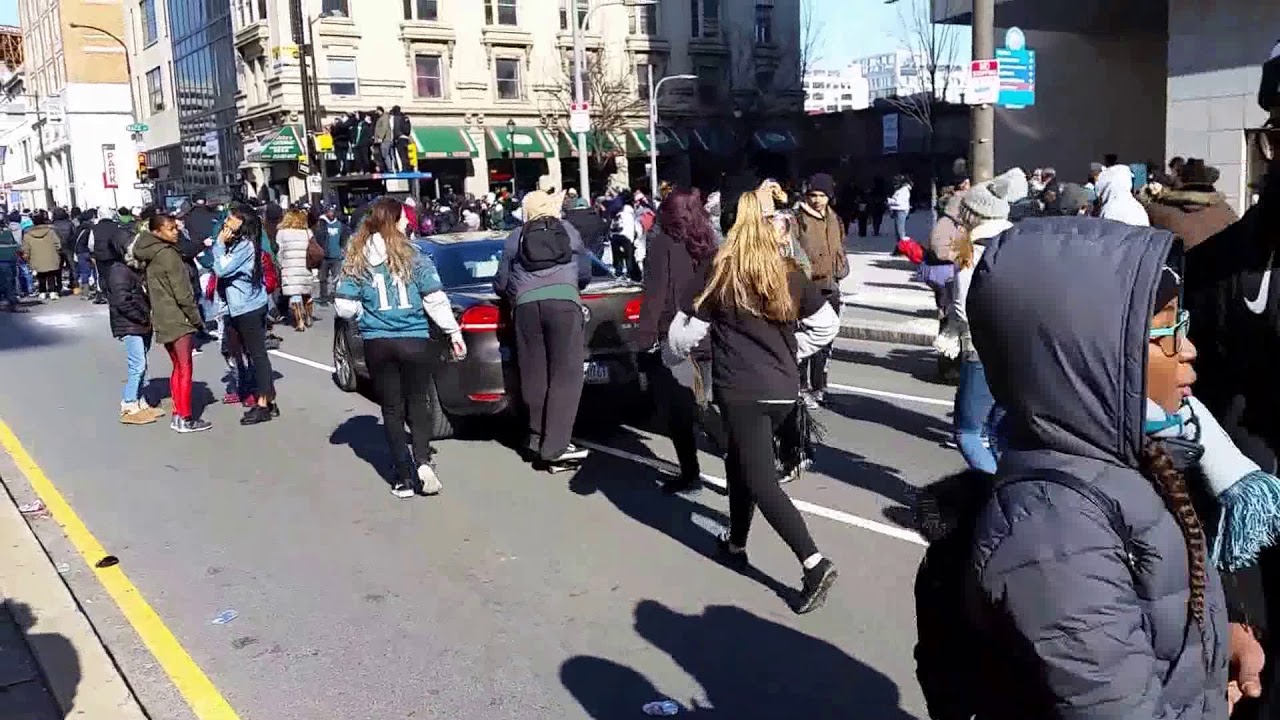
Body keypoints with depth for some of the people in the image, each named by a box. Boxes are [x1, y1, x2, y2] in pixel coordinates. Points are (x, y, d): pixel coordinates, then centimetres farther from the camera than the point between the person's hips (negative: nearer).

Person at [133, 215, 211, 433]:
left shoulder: (149, 256, 10)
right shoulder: (168, 254, -16)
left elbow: (154, 289, 15)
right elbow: (182, 292, -18)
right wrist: (196, 318, -10)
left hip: (163, 320, 9)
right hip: (177, 318, -9)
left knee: (177, 368, 16)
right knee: (185, 369, -2)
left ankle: (178, 415, 19)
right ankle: (185, 419, 1)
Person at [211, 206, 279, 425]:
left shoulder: (245, 245, -16)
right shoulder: (238, 244, 14)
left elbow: (221, 269, -17)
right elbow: (218, 269, 15)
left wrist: (220, 243, -10)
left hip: (249, 308, -10)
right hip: (243, 307, 10)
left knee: (257, 354, -6)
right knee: (255, 354, 12)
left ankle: (263, 405, -3)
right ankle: (268, 401, 17)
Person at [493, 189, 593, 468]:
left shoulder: (514, 238, 20)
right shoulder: (570, 232, 21)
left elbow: (501, 284, 22)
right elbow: (585, 274, 30)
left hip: (526, 304, 2)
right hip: (564, 300, -1)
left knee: (535, 375, 9)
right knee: (565, 375, -4)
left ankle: (538, 439, 14)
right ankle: (554, 446, -10)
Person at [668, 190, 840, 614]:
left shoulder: (720, 278, -7)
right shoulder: (790, 276, 4)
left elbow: (683, 336, -2)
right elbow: (827, 326, 10)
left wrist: (675, 352, 20)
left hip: (740, 391, -5)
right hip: (783, 391, 5)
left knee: (760, 481, -5)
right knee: (740, 462, 23)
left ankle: (814, 563, -15)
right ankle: (736, 544, 33)